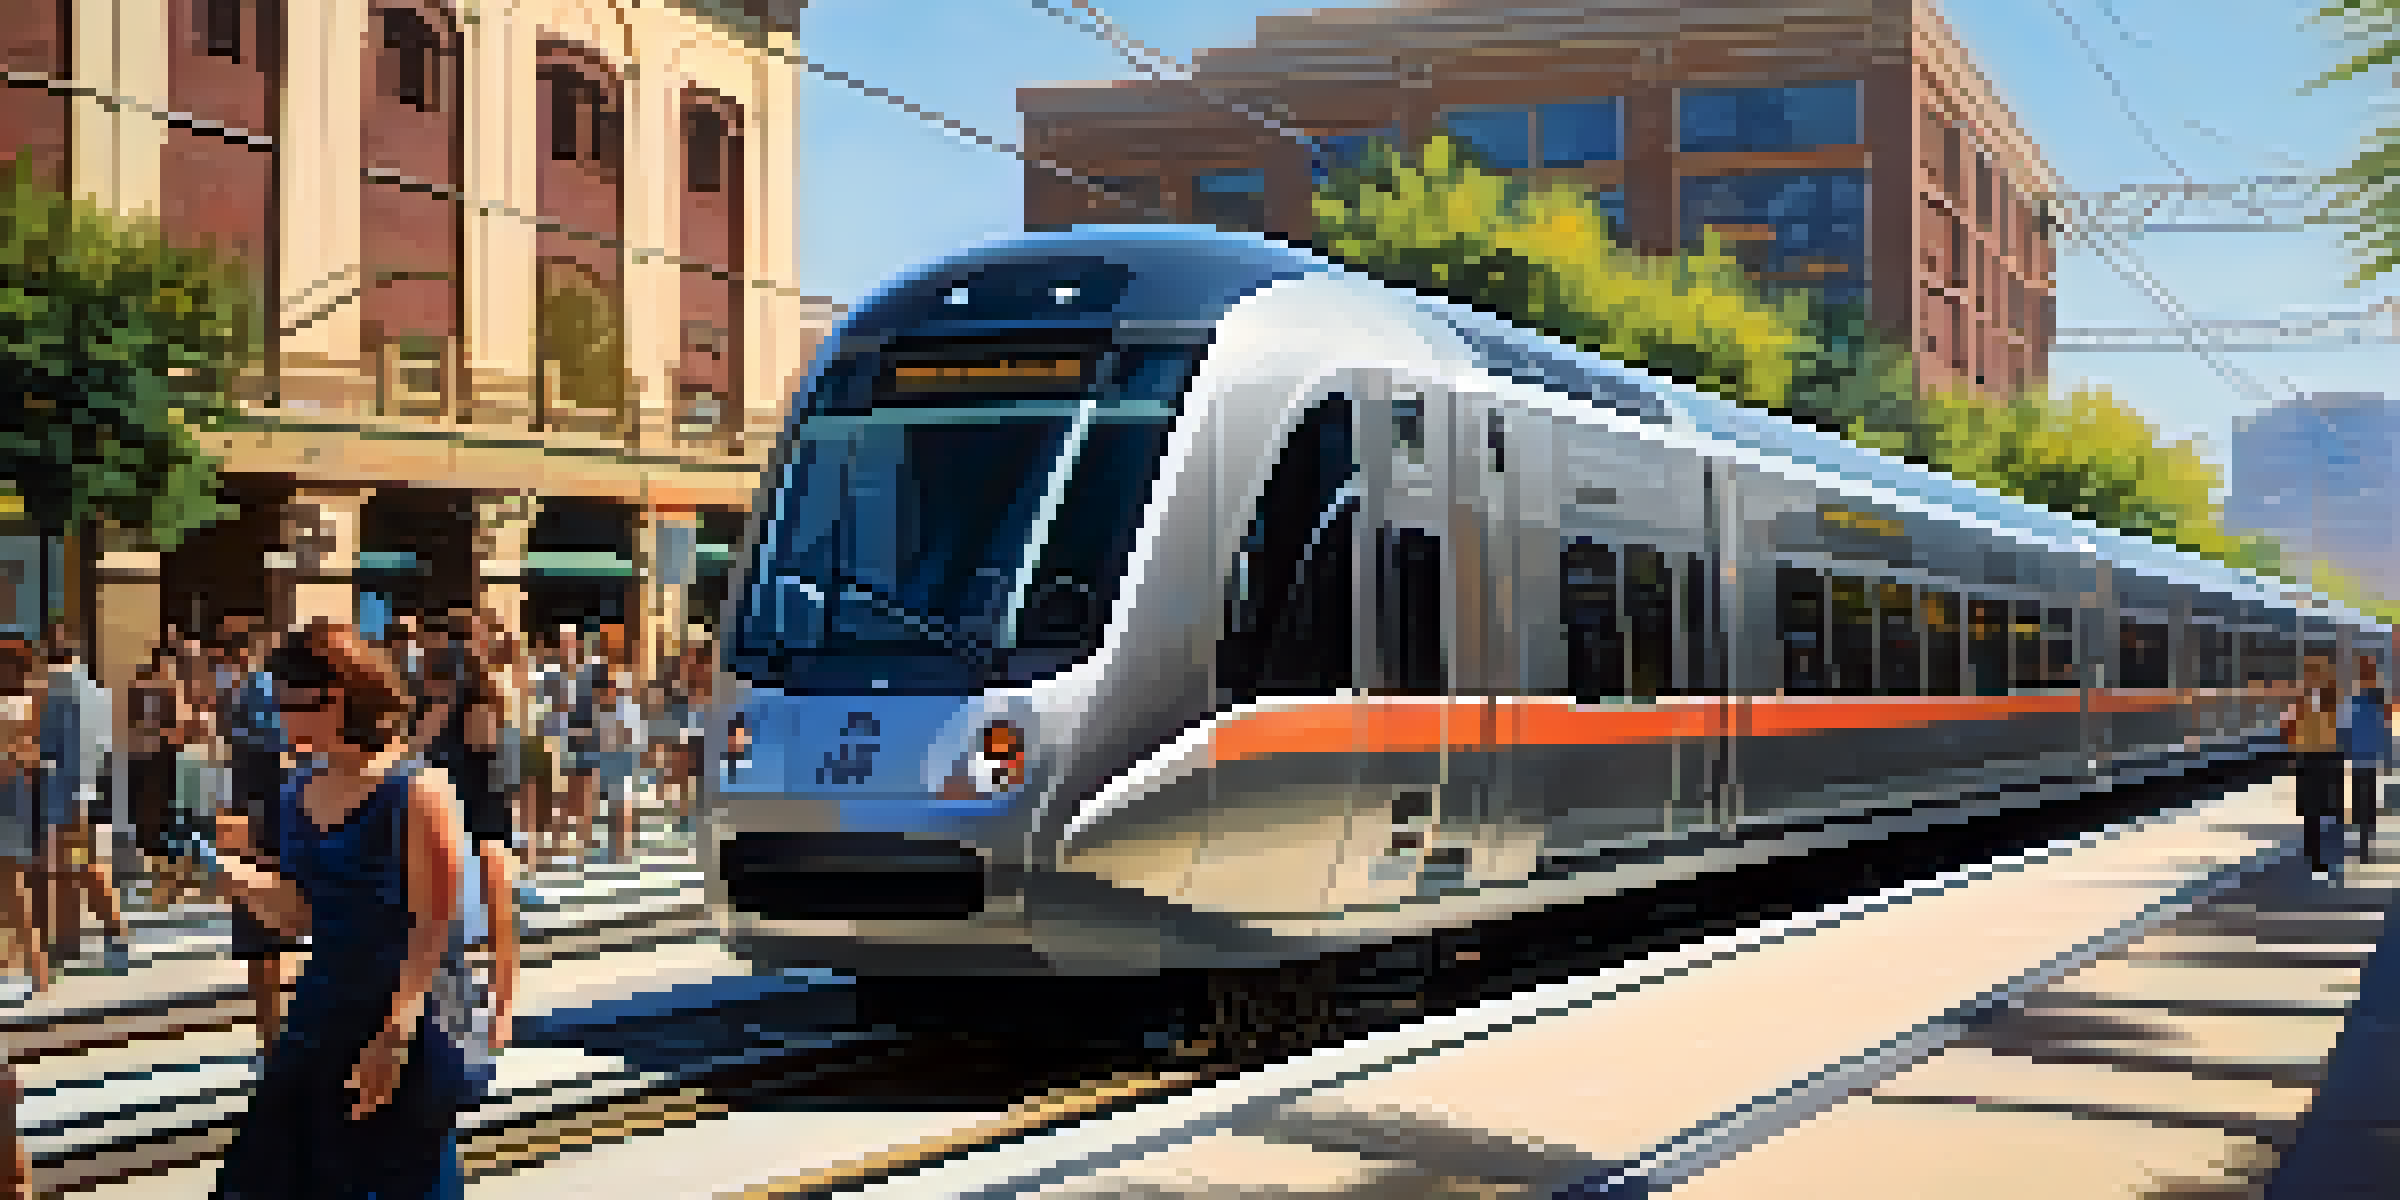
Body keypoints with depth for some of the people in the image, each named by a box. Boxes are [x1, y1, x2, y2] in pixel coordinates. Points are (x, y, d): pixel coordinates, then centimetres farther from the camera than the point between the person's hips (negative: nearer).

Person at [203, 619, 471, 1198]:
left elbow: (432, 932, -15)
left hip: (400, 1025, -7)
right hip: (316, 1027, 7)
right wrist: (242, 880, -4)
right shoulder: (298, 790, 7)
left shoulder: (417, 792, -14)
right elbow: (297, 918, 13)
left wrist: (393, 1039, -19)